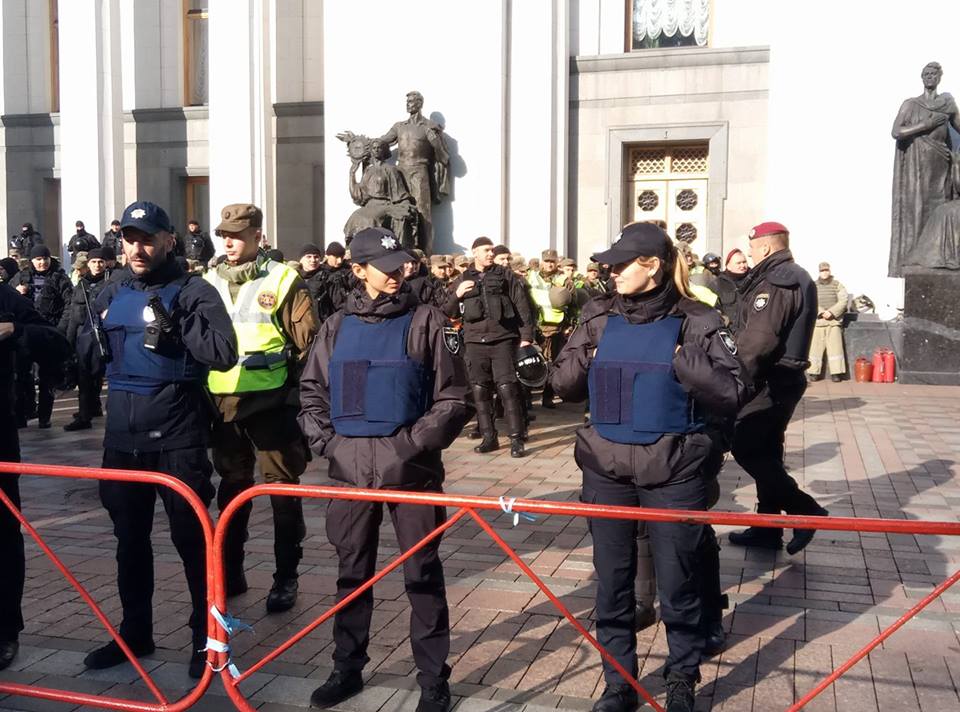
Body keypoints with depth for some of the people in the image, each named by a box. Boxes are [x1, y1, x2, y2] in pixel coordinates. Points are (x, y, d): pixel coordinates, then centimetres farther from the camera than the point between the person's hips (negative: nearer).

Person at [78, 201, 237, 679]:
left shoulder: (193, 292, -5)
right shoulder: (111, 294, 12)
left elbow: (224, 353, -15)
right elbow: (88, 360, 16)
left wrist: (175, 321, -22)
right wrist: (99, 335, -4)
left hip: (177, 436, -5)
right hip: (122, 435, 6)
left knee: (191, 537, 2)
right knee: (130, 538, 15)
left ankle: (207, 637, 16)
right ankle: (134, 632, 31)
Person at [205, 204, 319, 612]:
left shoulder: (284, 281, -4)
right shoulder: (208, 283, 9)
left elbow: (307, 341, -4)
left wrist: (296, 386, -7)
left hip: (271, 401, -4)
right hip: (222, 402, 5)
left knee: (282, 487, 1)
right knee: (232, 487, 15)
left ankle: (286, 577, 12)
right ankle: (230, 571, 27)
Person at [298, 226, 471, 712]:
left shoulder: (426, 322, -2)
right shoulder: (337, 326, 8)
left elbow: (454, 398, -3)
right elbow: (311, 390, 15)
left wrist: (415, 442, -12)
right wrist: (325, 440, 2)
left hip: (410, 467, -3)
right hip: (351, 467, 3)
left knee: (422, 574, 3)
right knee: (352, 571, 14)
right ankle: (347, 669, 30)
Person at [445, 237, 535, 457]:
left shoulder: (505, 275, 6)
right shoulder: (462, 280, 12)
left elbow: (522, 305, 2)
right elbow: (449, 313, 14)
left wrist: (526, 336, -5)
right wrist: (457, 295, -6)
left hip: (503, 339, -3)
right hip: (475, 341, 3)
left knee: (507, 388, -9)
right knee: (480, 391, 6)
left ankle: (516, 438, -4)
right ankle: (488, 437, 16)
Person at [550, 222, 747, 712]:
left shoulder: (695, 322, -6)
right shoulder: (599, 318, 4)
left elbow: (731, 396, -7)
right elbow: (563, 385, 10)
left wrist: (687, 363, -20)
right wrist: (585, 360, -9)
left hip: (673, 472, -3)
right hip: (607, 469, 3)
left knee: (678, 583, 8)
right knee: (611, 583, 11)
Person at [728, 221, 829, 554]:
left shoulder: (776, 282, -17)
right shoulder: (797, 277, 17)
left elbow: (757, 340, -26)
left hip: (770, 381, -10)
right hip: (785, 377, 10)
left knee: (745, 448, -7)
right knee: (765, 450, 13)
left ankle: (804, 509, -3)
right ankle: (767, 528, 18)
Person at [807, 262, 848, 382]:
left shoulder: (837, 285, 7)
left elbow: (843, 300, 0)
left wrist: (831, 312, -12)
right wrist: (820, 312, -16)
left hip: (834, 321, 0)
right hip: (817, 321, 0)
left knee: (835, 347, -4)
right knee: (815, 346, -2)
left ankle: (836, 372, -2)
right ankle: (814, 372, 3)